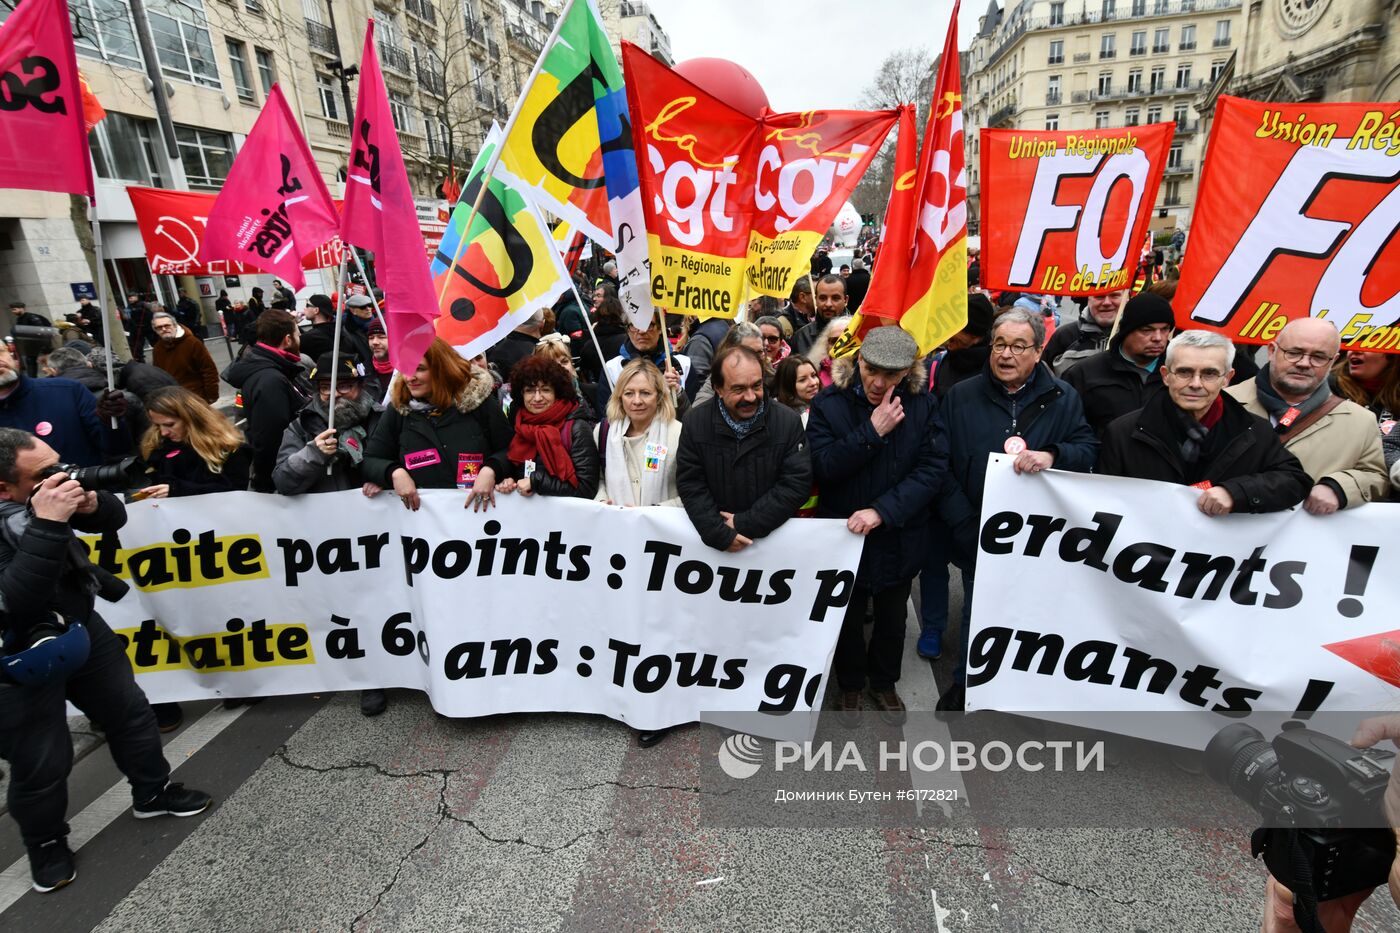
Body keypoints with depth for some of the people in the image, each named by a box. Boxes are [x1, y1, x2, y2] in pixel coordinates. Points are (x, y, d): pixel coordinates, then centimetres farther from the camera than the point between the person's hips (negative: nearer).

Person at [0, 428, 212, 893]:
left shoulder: (48, 489, -13)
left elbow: (114, 519, 1)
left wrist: (91, 503, -23)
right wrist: (47, 525, -44)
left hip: (81, 628, 6)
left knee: (129, 711, 18)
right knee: (42, 765, 9)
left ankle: (153, 793, 39)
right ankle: (46, 845, 36)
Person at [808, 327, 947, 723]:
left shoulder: (923, 405, -10)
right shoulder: (829, 404, -13)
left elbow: (933, 468, -16)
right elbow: (821, 467, -20)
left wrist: (882, 511, -26)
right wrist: (872, 432, -29)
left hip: (900, 536, 2)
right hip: (843, 532, -1)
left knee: (892, 615, 22)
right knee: (848, 614, 18)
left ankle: (884, 682, 47)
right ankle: (850, 683, 43)